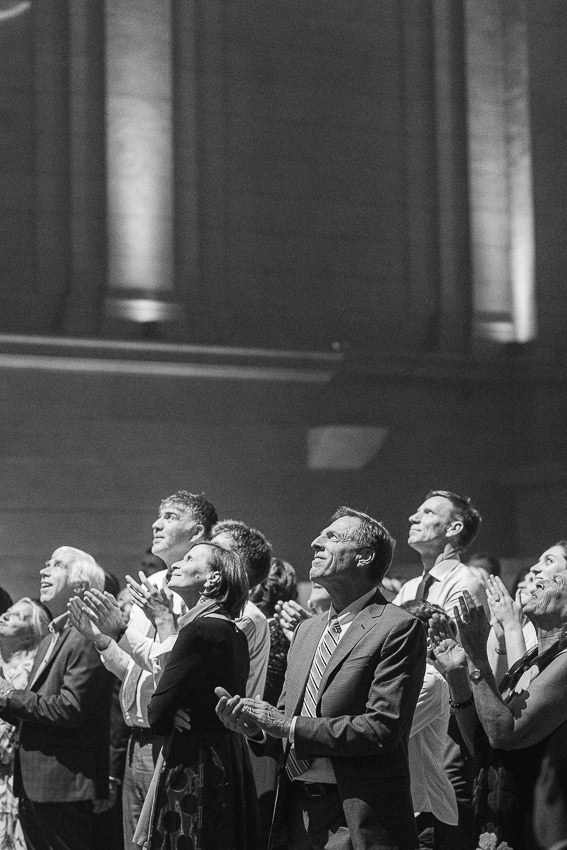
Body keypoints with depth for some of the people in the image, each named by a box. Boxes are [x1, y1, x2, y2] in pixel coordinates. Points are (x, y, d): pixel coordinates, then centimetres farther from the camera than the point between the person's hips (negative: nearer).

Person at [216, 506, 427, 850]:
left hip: (358, 821, -7)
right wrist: (254, 722, -3)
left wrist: (291, 727, -17)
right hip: (298, 812, 7)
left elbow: (384, 728, -18)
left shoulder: (399, 628, -10)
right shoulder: (307, 629, 15)